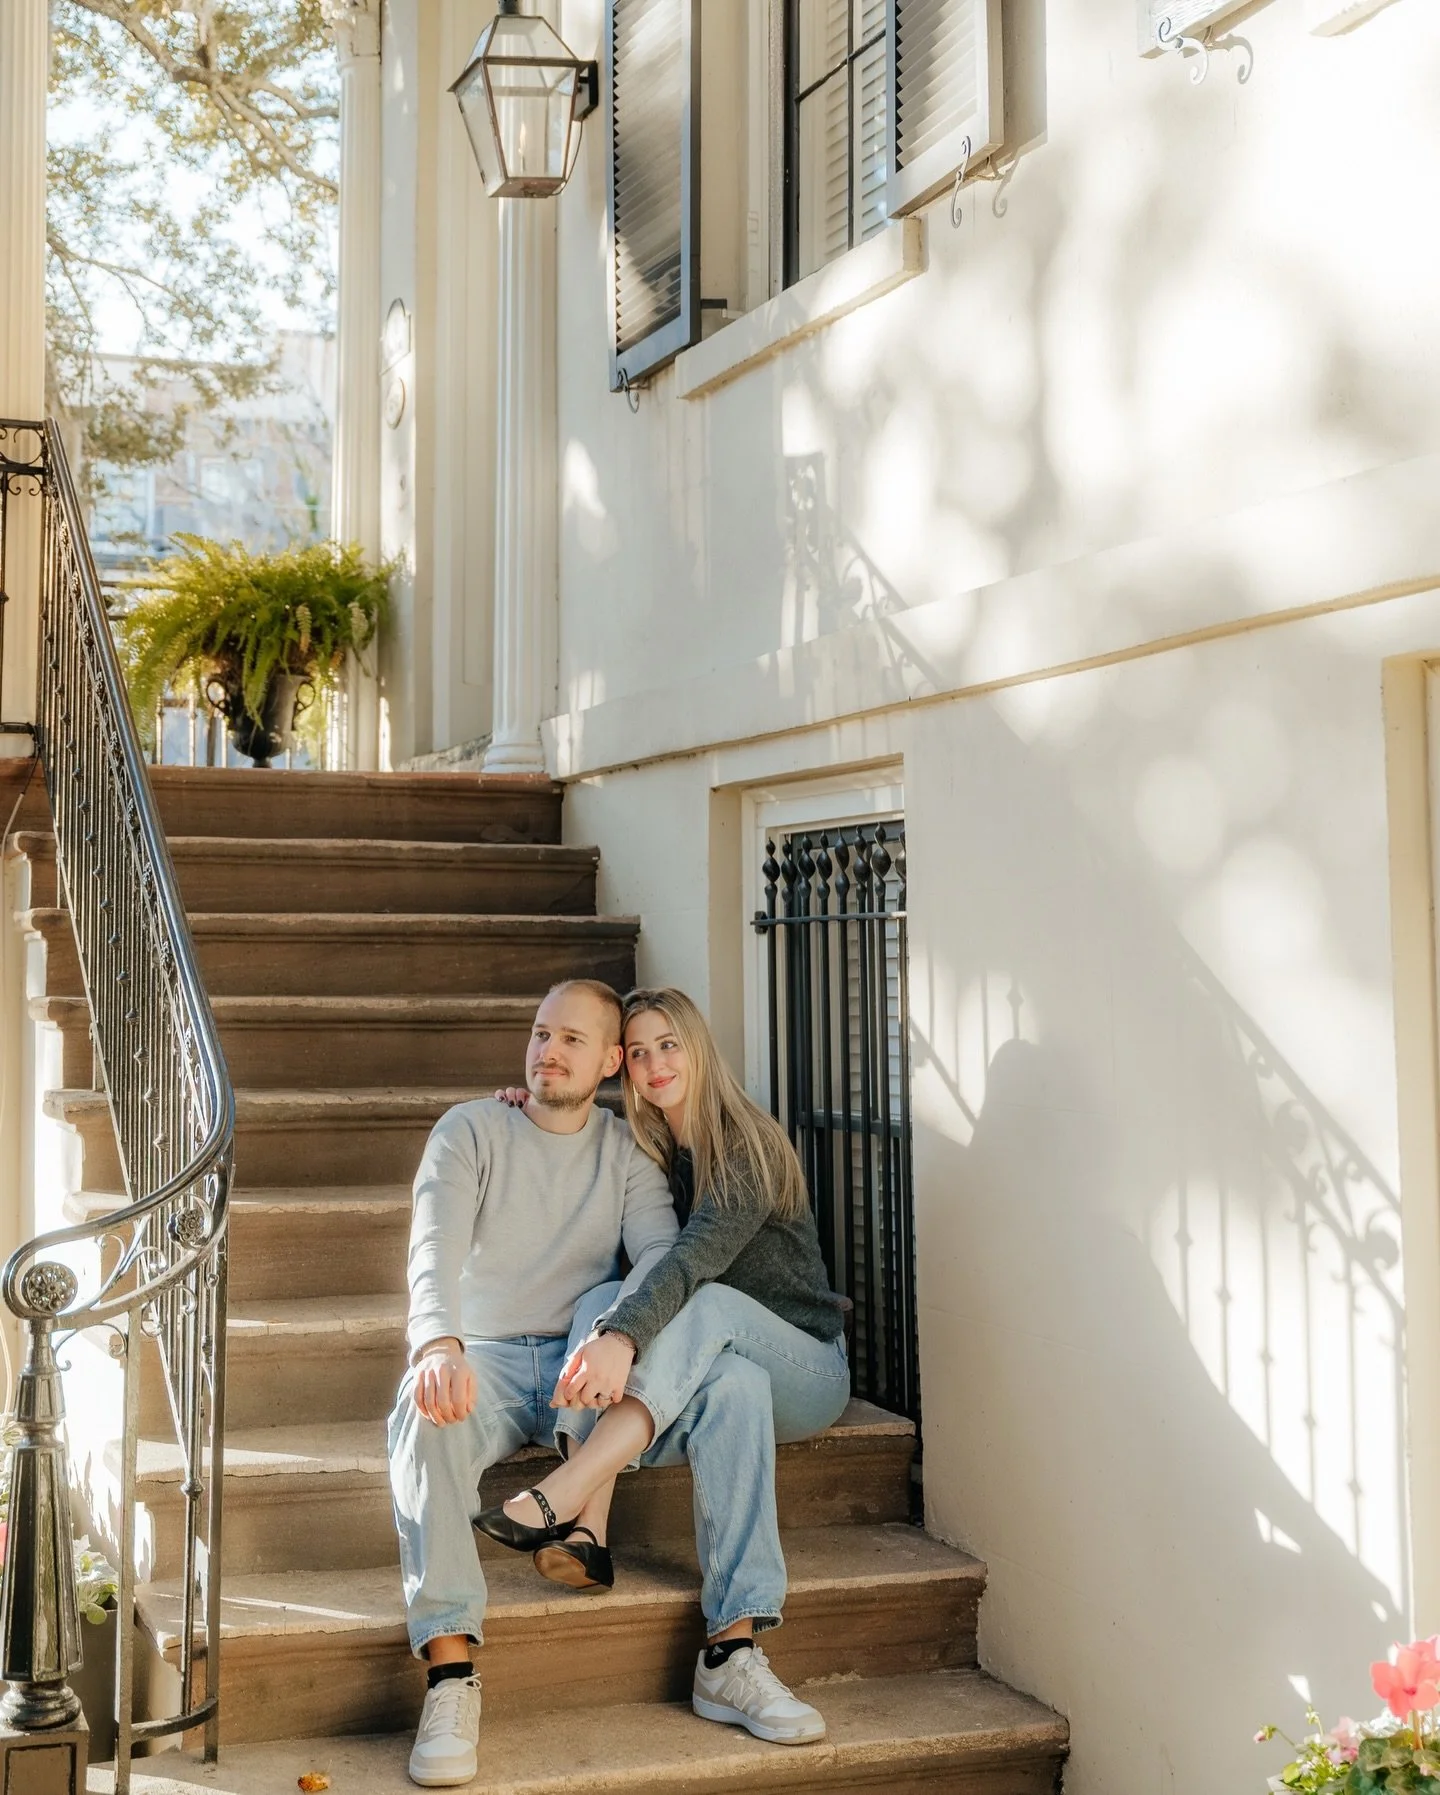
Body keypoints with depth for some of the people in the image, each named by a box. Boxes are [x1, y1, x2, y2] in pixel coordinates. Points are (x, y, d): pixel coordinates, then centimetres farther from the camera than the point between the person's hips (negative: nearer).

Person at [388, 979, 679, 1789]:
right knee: (427, 1409, -37)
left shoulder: (628, 1151, 10)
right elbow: (436, 1245, -14)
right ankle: (452, 1671, -41)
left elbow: (664, 1254, -8)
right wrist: (439, 1343, -37)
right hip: (485, 1357, -1)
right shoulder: (471, 1130, 4)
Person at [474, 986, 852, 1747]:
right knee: (734, 1383, -35)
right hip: (712, 1362, 4)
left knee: (706, 1307, -35)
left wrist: (622, 1334, -47)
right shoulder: (643, 1153, 8)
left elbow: (700, 1253, -30)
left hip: (804, 1366, -4)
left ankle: (566, 1502, -47)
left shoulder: (749, 1147, -12)